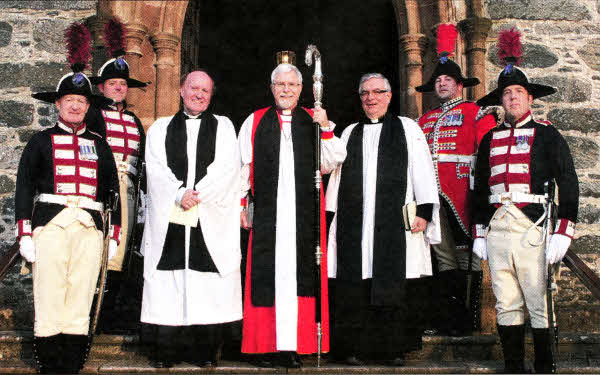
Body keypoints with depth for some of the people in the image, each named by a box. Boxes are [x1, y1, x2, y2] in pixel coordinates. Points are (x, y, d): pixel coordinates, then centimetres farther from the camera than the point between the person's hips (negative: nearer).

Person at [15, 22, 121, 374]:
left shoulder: (99, 145, 17)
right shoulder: (42, 141, 10)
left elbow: (113, 189, 17)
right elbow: (24, 187, 6)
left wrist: (114, 235, 10)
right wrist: (25, 234, -2)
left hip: (90, 229, 2)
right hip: (50, 224, -2)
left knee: (80, 305, 2)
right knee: (49, 302, -3)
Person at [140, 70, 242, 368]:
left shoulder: (223, 127, 14)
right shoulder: (160, 128, 17)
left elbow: (226, 168, 0)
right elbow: (155, 168, 3)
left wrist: (196, 194, -11)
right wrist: (179, 194, -12)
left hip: (211, 220, -1)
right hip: (168, 218, 1)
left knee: (209, 288, -3)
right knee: (167, 287, -1)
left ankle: (205, 351, 5)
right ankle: (166, 351, 7)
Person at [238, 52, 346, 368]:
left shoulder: (314, 120, 12)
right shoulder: (255, 122, 10)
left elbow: (329, 163, 4)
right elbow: (242, 166, 10)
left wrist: (326, 129, -7)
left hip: (304, 213, 1)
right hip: (266, 213, 0)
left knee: (300, 273, -1)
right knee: (266, 273, -1)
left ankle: (295, 345, 5)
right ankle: (265, 346, 6)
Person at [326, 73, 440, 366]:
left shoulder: (408, 129, 10)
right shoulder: (350, 133, 18)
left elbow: (422, 172, 4)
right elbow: (337, 174, 18)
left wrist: (423, 211, -6)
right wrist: (330, 214, 12)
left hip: (395, 222, -2)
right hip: (354, 225, 2)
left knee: (394, 286, -2)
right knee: (353, 288, -1)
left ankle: (394, 349, 8)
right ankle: (353, 348, 7)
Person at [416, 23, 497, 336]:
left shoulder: (476, 114, 7)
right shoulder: (425, 120, 22)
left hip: (462, 193, -4)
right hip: (433, 193, 5)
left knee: (467, 254, -3)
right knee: (444, 255, 6)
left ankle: (469, 319, 4)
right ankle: (448, 319, 10)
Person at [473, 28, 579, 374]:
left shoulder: (547, 135, 4)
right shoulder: (491, 139, 15)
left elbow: (569, 185, 1)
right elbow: (480, 187, 20)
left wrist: (563, 234, -7)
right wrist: (479, 234, 15)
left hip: (532, 228, -4)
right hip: (497, 229, 4)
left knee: (540, 305, -2)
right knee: (507, 305, 8)